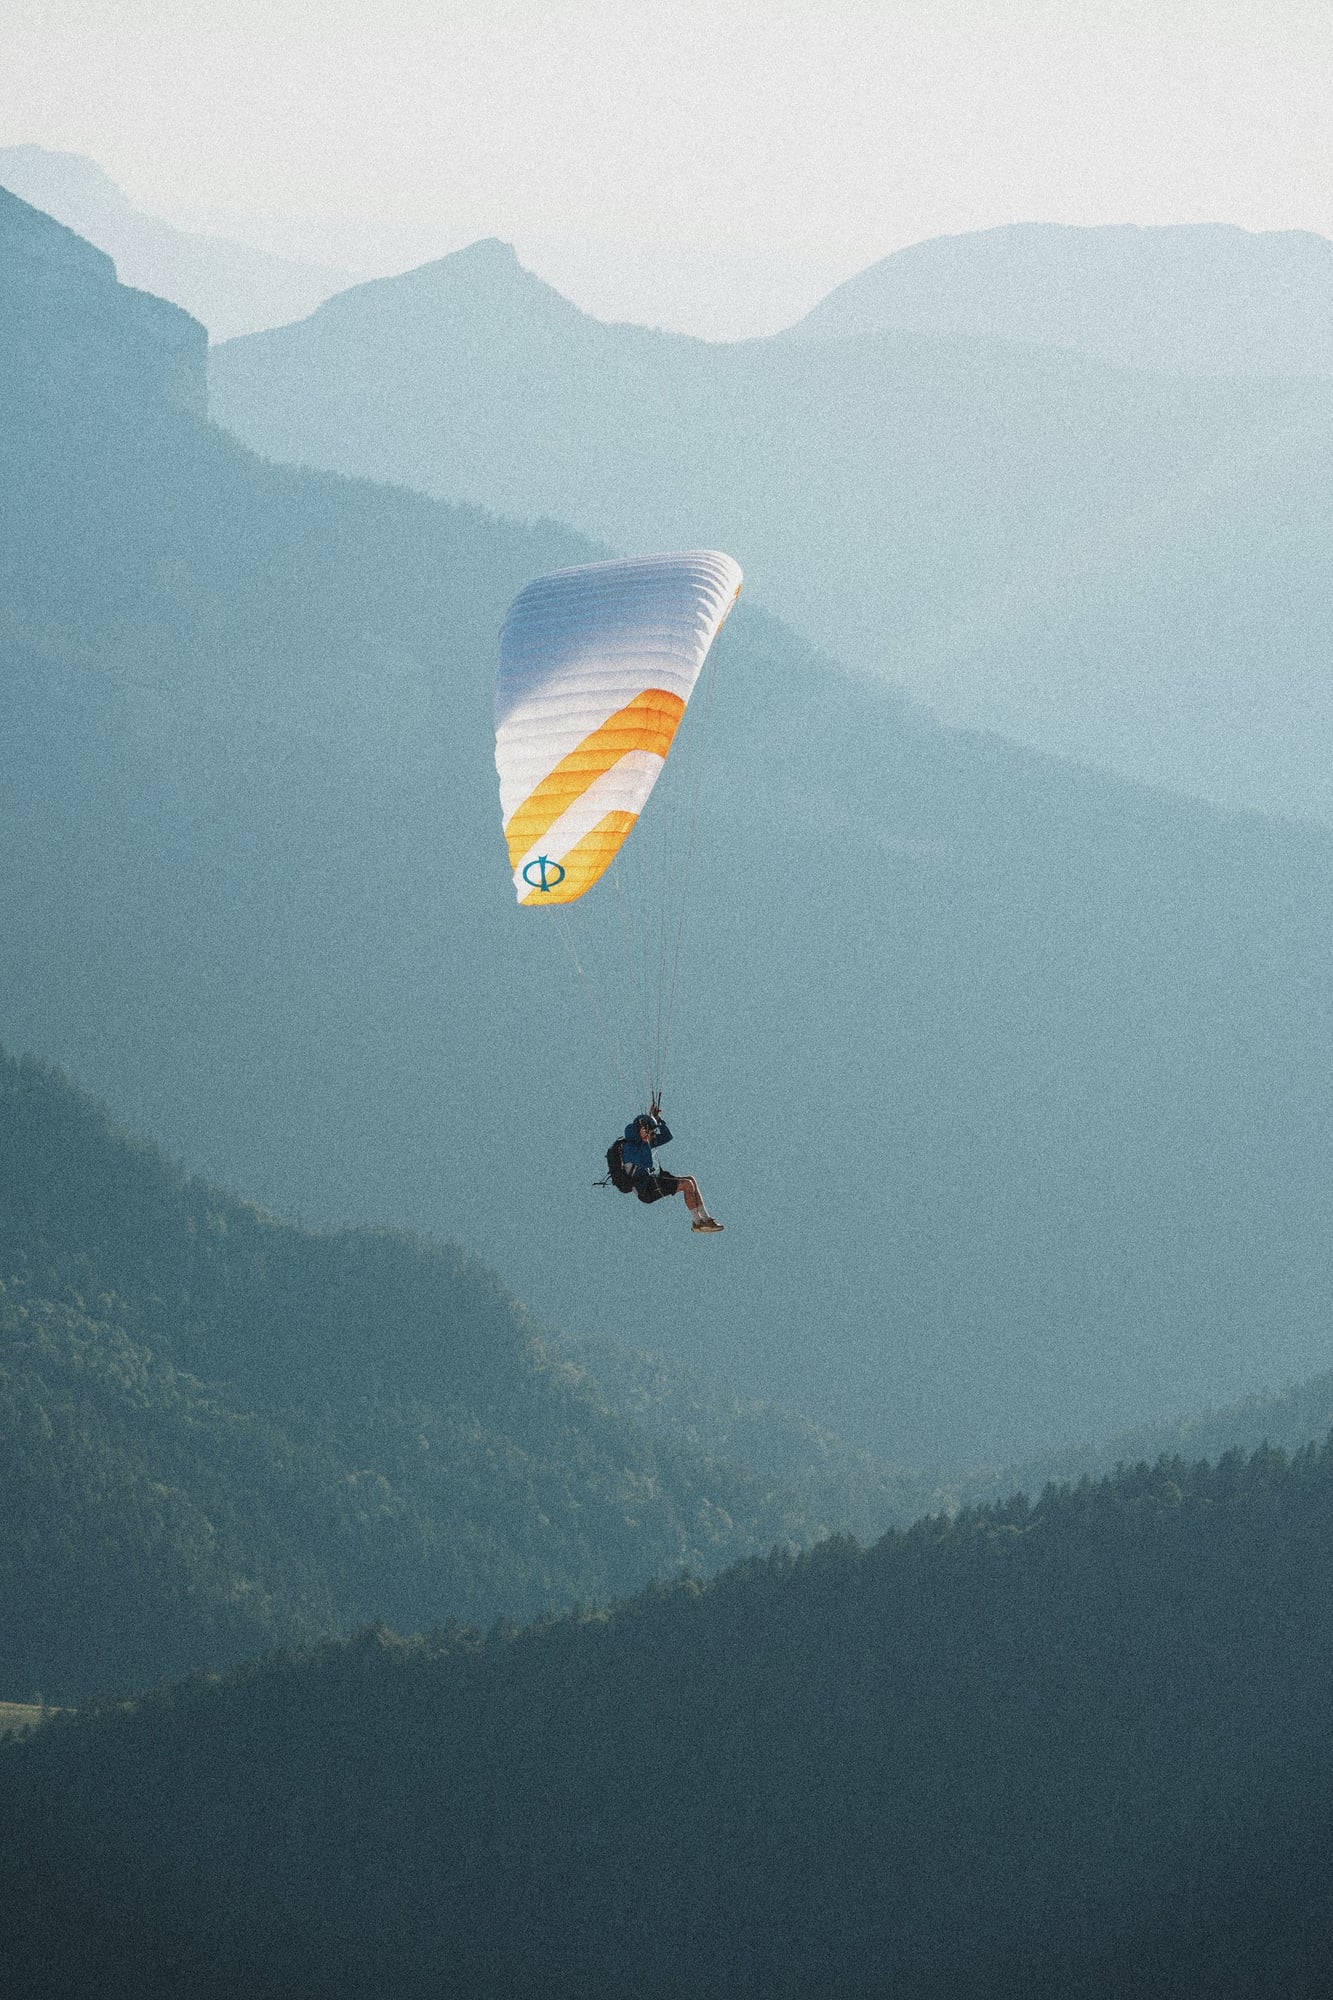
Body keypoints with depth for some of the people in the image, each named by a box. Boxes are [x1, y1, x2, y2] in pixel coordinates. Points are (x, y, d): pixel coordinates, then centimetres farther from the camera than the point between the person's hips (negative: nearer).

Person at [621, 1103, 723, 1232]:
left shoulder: (643, 1143, 12)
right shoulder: (629, 1147, -14)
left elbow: (667, 1137, 16)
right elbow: (647, 1164, -23)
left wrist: (657, 1119, 5)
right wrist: (646, 1141, -21)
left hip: (654, 1181, 10)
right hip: (647, 1190, -10)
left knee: (691, 1179, 9)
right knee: (687, 1185, -18)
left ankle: (704, 1218, 7)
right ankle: (696, 1222, -8)